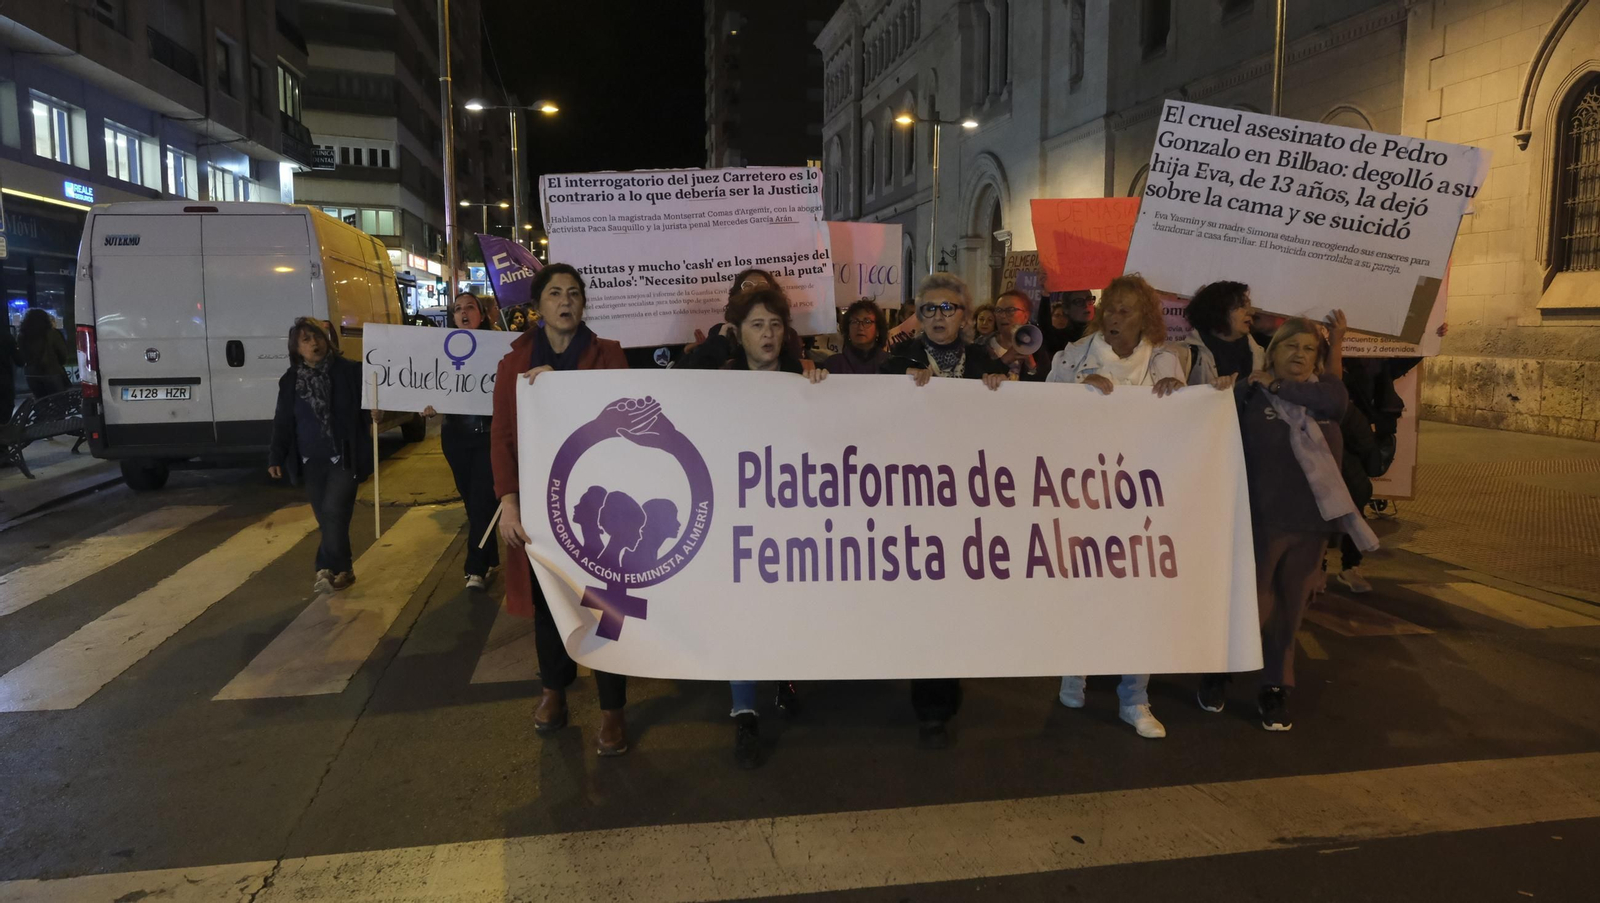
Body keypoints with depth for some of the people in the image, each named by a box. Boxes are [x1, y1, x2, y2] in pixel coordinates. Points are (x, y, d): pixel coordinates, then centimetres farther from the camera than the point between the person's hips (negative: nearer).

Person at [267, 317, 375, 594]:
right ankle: (341, 570, 18)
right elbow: (283, 422, 10)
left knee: (333, 511, -15)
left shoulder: (349, 371, -5)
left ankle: (328, 568, -2)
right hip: (311, 461, 4)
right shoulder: (290, 381, 6)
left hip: (345, 457, -4)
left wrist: (376, 412, -25)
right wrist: (276, 457, 6)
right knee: (327, 519, 7)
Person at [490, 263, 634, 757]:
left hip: (597, 495, -1)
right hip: (540, 498, 2)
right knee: (546, 595, 11)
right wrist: (508, 501, -10)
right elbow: (501, 435, 2)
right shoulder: (515, 362, 6)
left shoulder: (607, 355, 4)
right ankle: (553, 688, 33)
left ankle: (611, 710, 12)